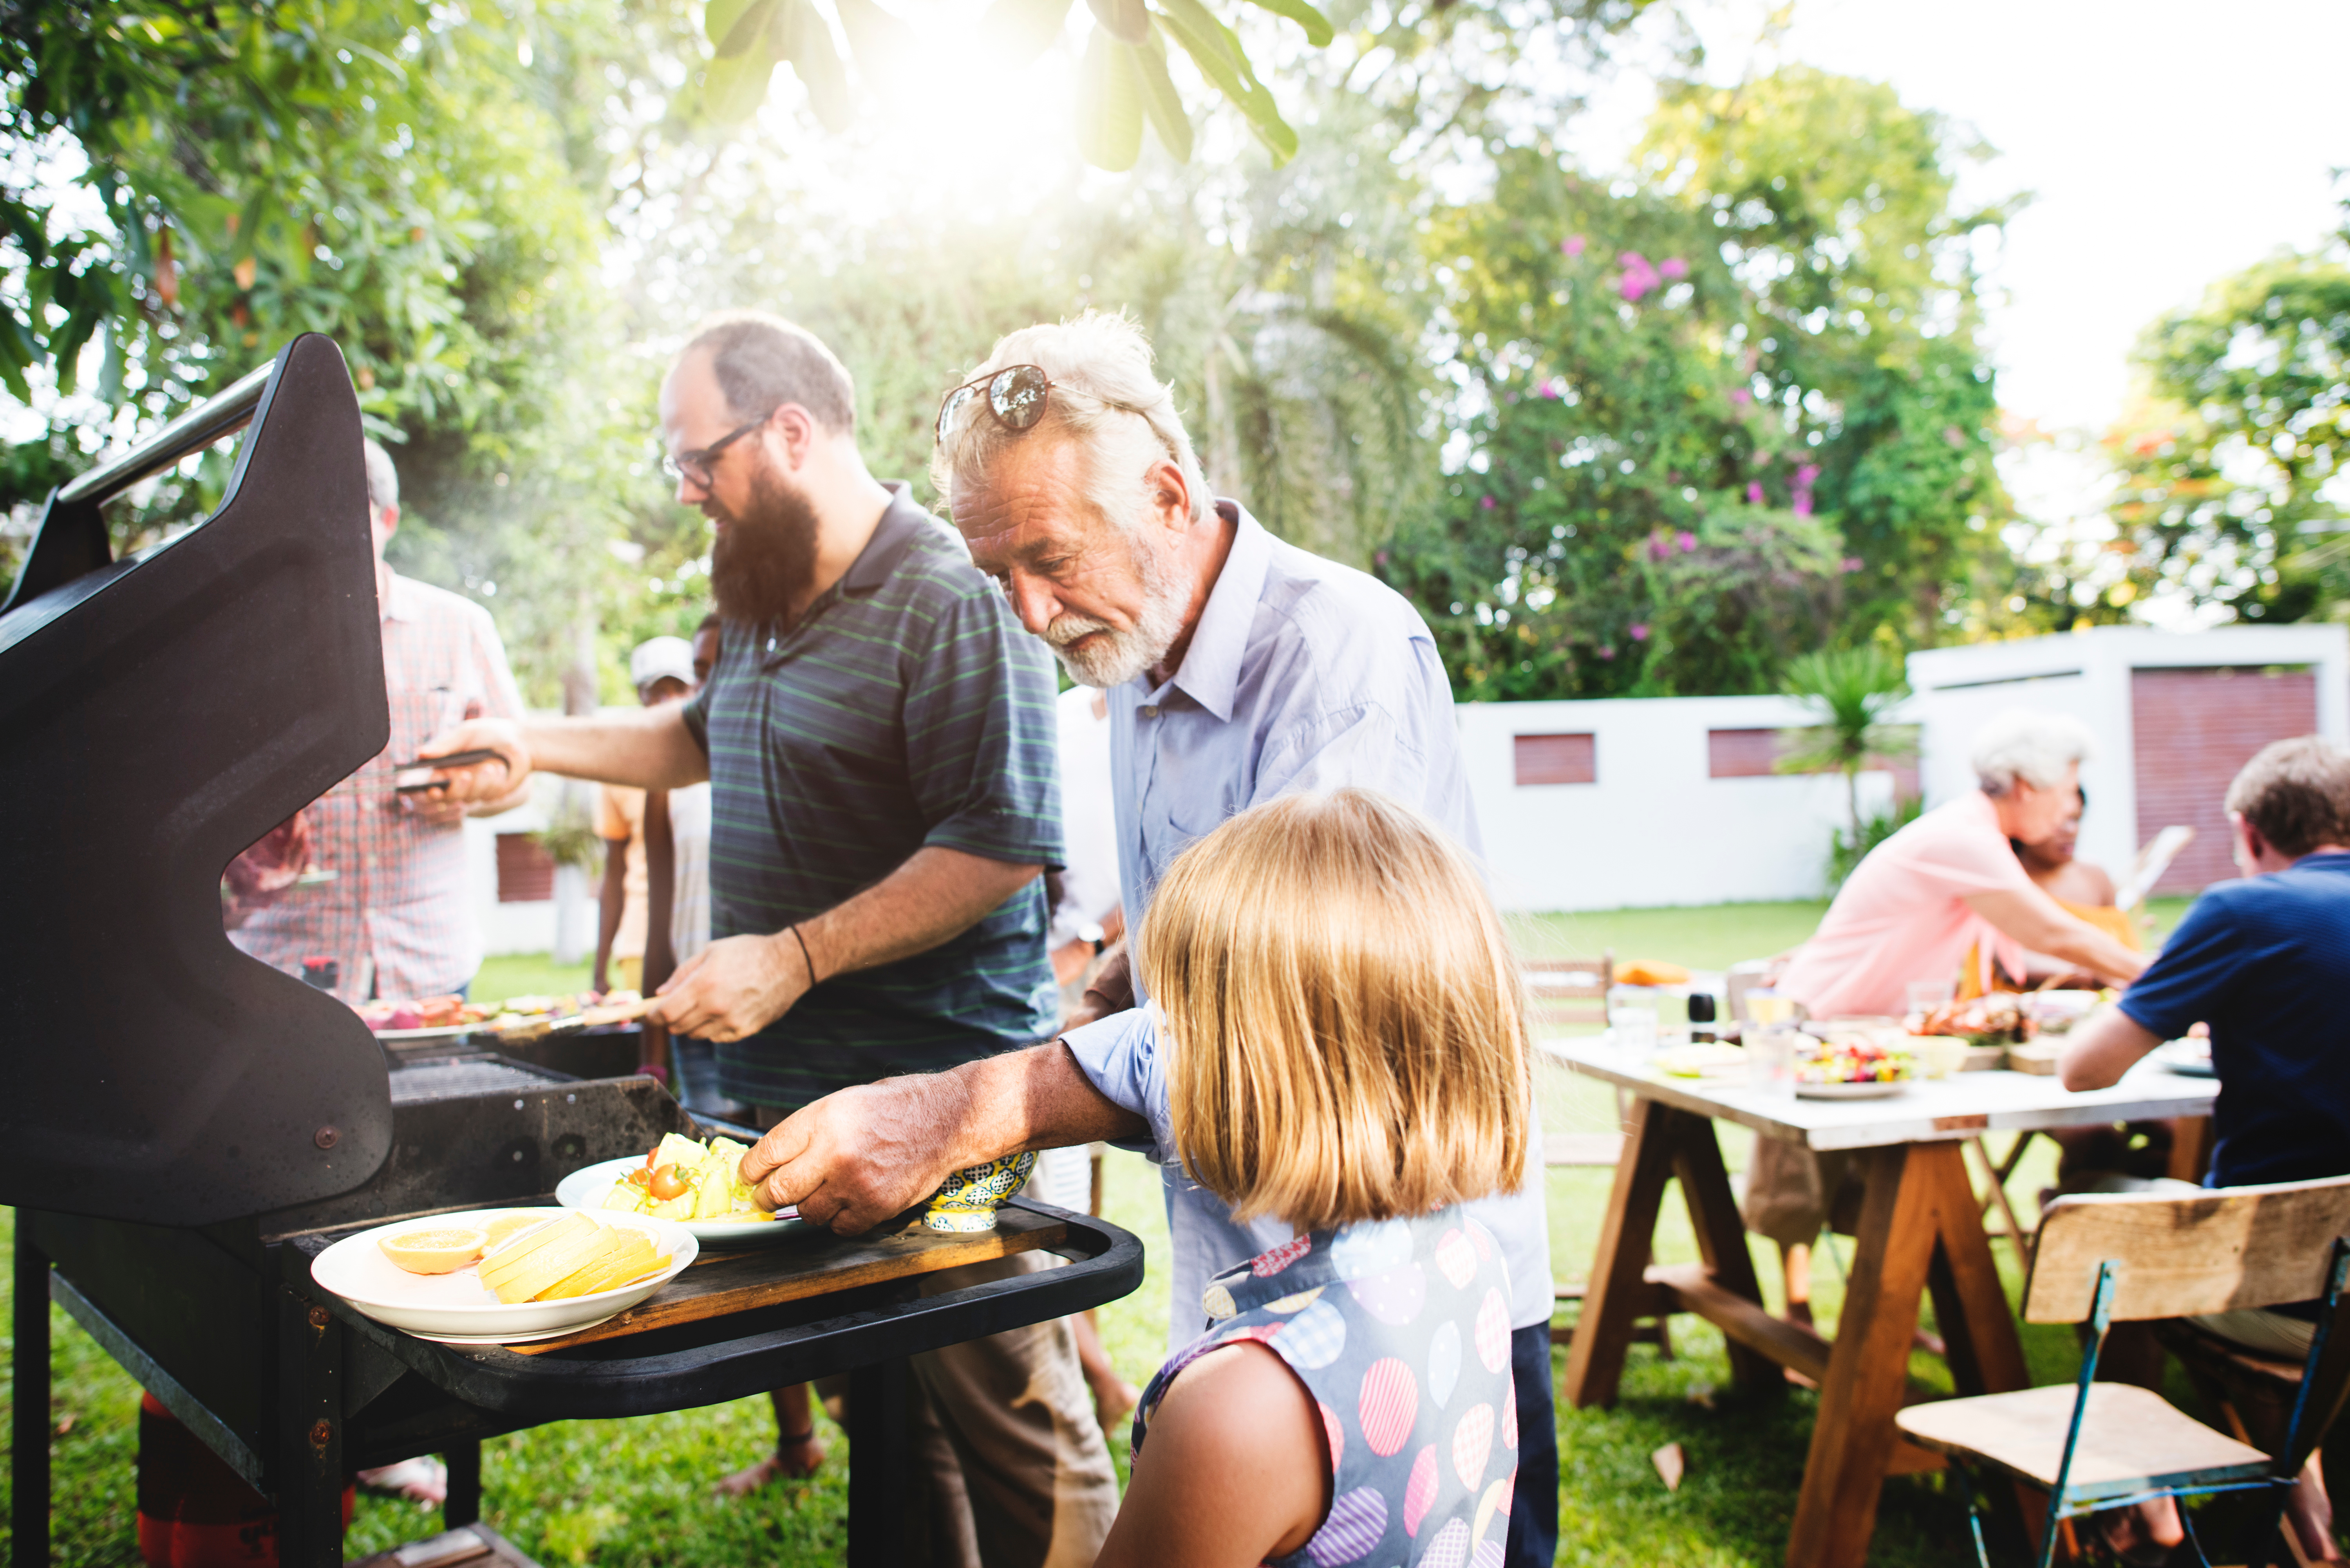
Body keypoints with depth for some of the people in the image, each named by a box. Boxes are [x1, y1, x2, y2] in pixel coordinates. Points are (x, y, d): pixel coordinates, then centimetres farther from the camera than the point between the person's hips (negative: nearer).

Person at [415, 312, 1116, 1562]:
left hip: (935, 1090, -8)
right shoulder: (764, 594, 14)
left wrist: (792, 958, -22)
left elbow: (999, 846, -22)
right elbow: (710, 737, 34)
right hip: (787, 1082, 8)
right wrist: (534, 744, 26)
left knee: (1008, 1420, 0)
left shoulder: (949, 600, -15)